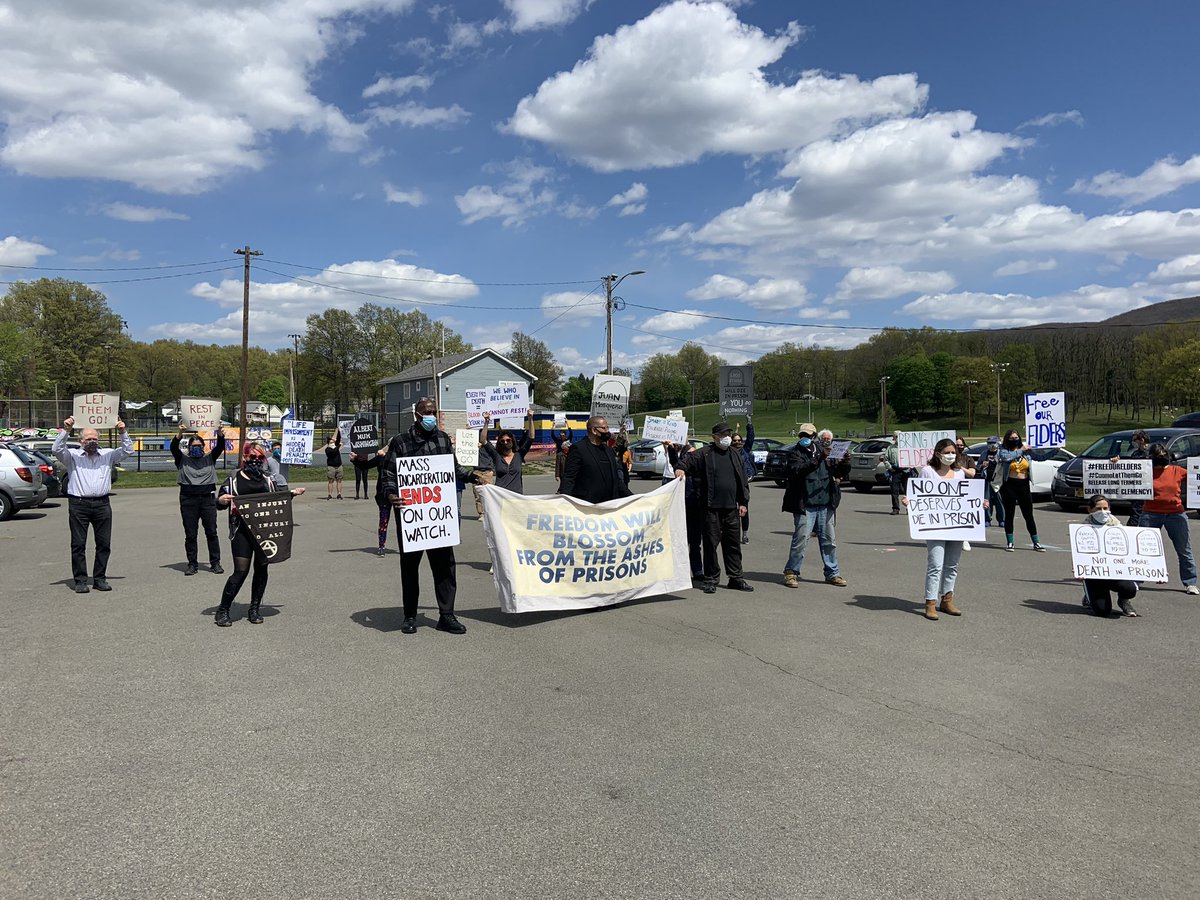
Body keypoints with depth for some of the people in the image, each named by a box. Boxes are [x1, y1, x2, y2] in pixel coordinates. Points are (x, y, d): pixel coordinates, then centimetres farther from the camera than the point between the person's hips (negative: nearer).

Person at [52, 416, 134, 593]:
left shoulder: (107, 455, 15)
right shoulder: (73, 456, 9)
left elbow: (128, 449, 9)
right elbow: (56, 449, -6)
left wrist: (123, 433, -4)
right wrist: (65, 430, -14)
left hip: (102, 504, 2)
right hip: (78, 504, -2)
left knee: (104, 543, 3)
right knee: (78, 544, -1)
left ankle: (100, 579, 12)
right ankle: (80, 581, 4)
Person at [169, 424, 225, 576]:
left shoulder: (210, 459, 13)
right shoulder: (183, 460, 10)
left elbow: (220, 447, 0)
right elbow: (173, 448, -5)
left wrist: (220, 434, -19)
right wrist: (180, 433, -23)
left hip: (208, 499, 0)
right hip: (188, 499, 0)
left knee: (211, 532, 1)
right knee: (190, 534, 3)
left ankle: (215, 563, 6)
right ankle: (192, 564, 10)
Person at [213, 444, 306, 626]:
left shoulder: (267, 478, 11)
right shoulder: (234, 479, 2)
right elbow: (220, 503, 4)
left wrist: (292, 493, 5)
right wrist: (221, 500, -18)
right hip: (242, 530, -3)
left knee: (261, 568, 8)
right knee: (241, 571, -7)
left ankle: (254, 609, 20)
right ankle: (222, 610, 8)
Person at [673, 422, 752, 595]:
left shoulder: (733, 454, 13)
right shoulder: (705, 454, -1)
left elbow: (742, 479, 16)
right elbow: (688, 458, -5)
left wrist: (743, 502, 12)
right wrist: (681, 468, -28)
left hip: (731, 509, 4)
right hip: (712, 508, -4)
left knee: (733, 544, 10)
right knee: (711, 544, 1)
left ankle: (736, 578, 20)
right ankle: (711, 580, 11)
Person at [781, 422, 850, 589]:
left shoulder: (823, 451, 11)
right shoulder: (795, 453, -2)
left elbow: (841, 473, 13)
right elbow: (798, 470, -22)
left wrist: (845, 463, -9)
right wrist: (818, 460, -30)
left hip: (825, 505, 5)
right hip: (805, 506, -5)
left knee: (829, 541, 12)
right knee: (801, 539, -5)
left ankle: (832, 573, 22)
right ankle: (791, 572, 7)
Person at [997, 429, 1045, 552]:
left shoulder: (1025, 451, 11)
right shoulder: (1004, 450, 1)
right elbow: (1005, 457, -23)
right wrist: (1021, 450, -15)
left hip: (1024, 485, 3)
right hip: (1009, 485, -3)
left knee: (1029, 515, 6)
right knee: (1009, 514, 4)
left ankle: (1036, 543, 13)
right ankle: (1010, 543, 12)